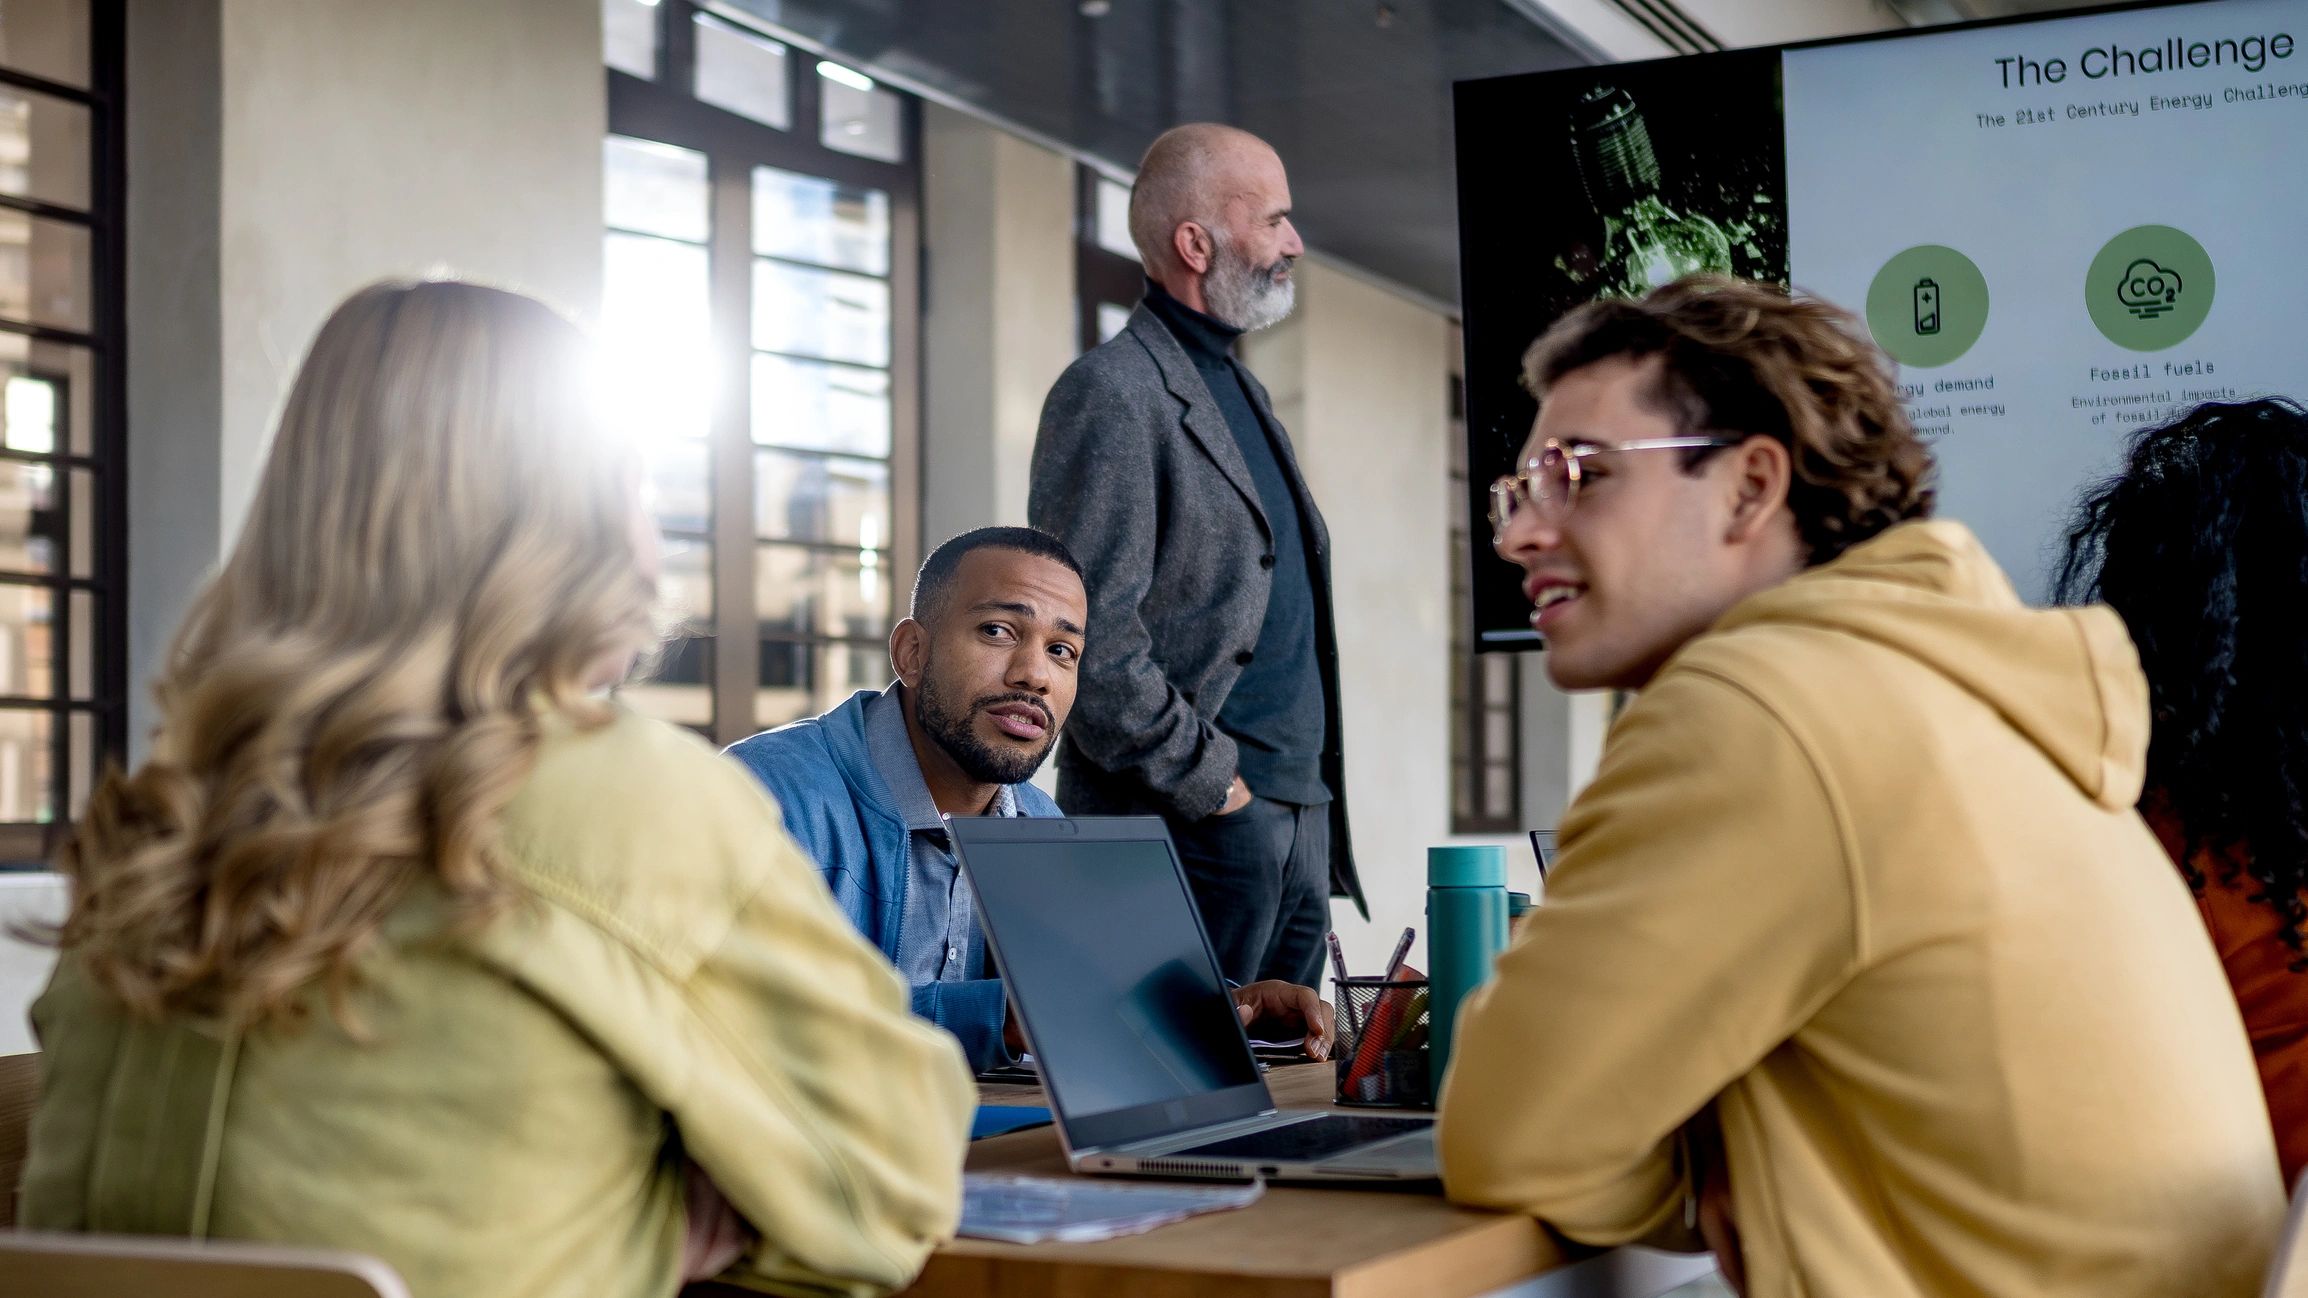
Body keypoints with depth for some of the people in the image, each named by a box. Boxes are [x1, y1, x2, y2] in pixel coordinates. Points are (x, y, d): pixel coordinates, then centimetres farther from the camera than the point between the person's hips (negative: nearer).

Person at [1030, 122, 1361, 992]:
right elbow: (1091, 632, -19)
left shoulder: (1238, 388, 20)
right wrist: (1201, 780, -15)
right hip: (1196, 825, -9)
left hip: (1300, 819, 9)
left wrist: (1320, 797, 18)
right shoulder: (1111, 392, -11)